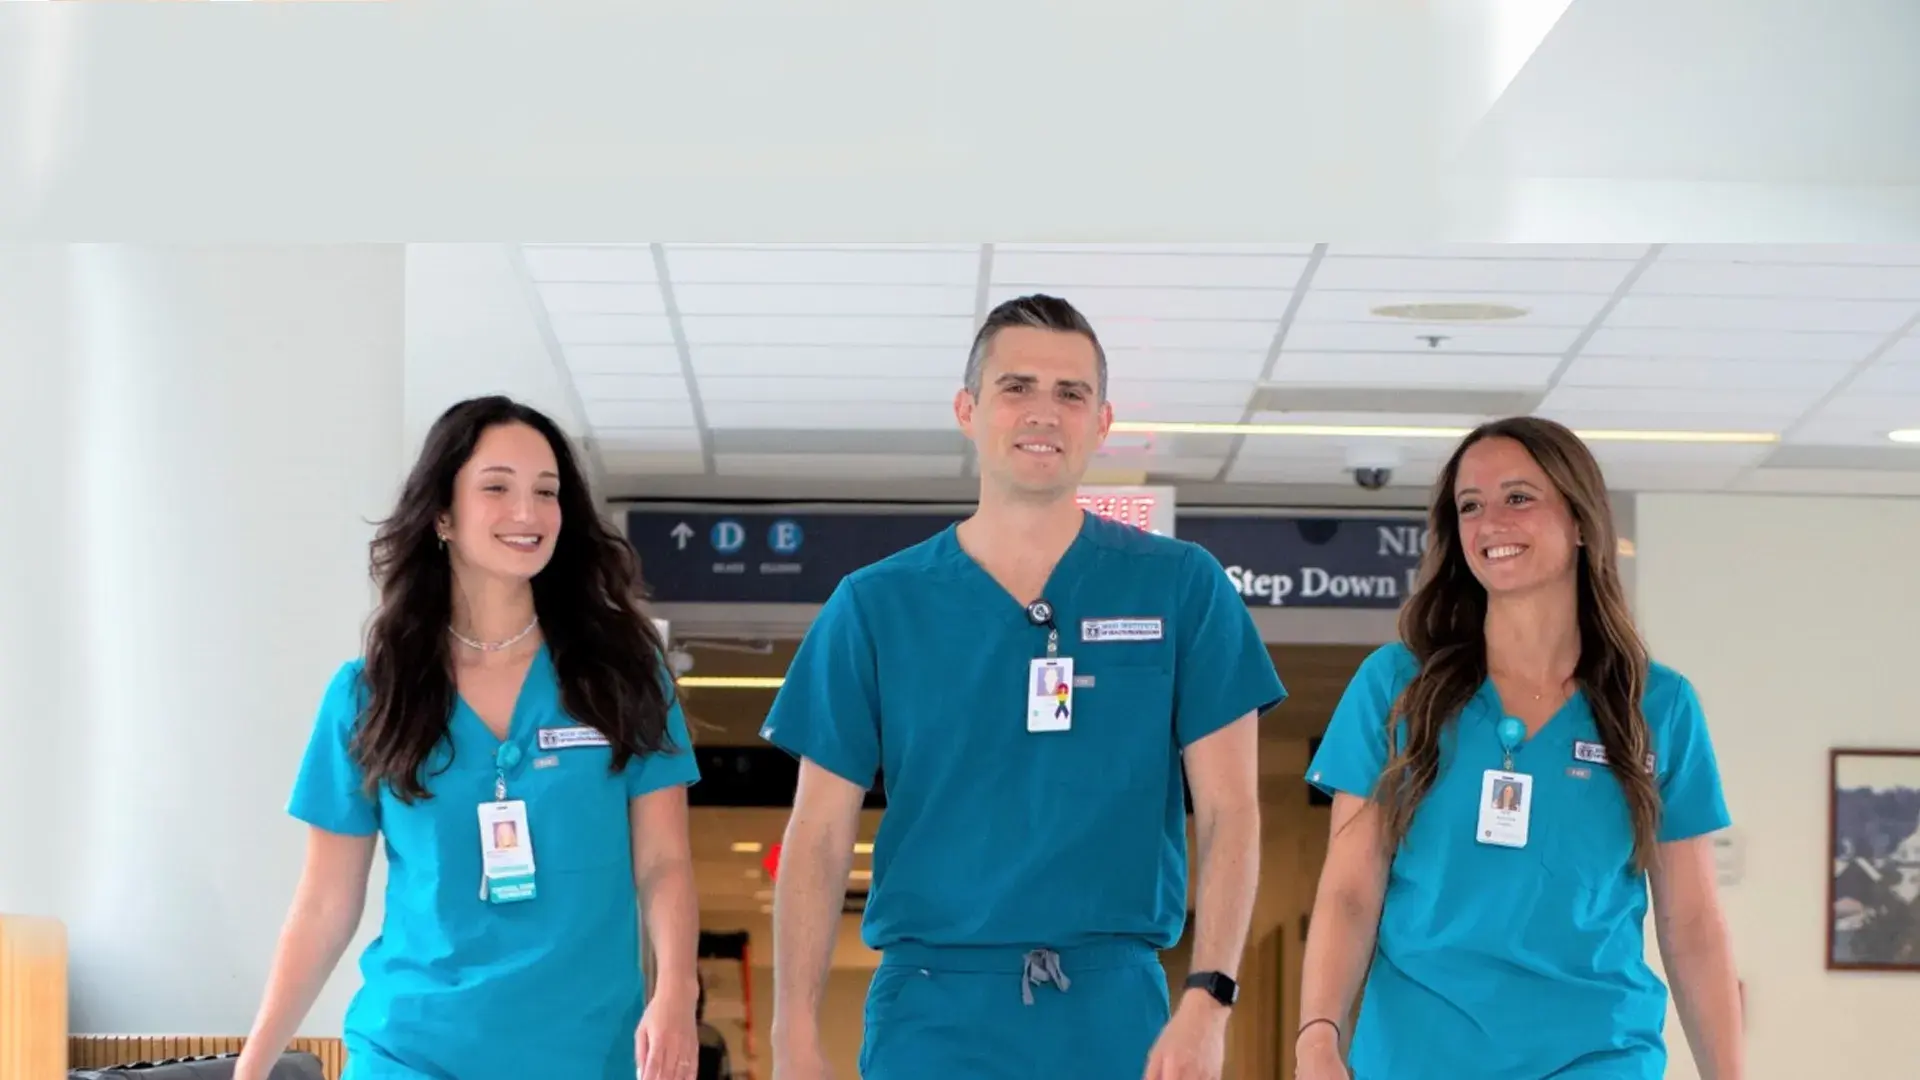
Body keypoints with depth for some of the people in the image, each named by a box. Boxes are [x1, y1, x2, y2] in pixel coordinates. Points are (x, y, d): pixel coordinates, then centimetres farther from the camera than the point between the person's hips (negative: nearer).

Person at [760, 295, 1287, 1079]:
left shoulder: (1181, 589, 5)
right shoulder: (874, 605, 6)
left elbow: (1228, 810, 2)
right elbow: (819, 838, 5)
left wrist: (1207, 999, -11)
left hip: (1116, 1015, 0)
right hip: (932, 1015, 0)